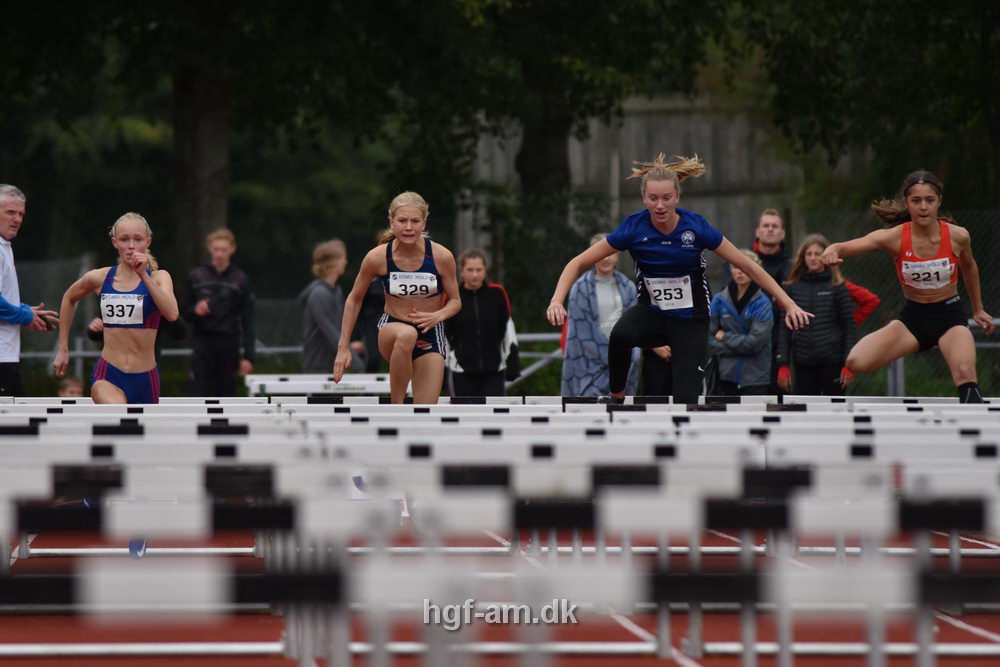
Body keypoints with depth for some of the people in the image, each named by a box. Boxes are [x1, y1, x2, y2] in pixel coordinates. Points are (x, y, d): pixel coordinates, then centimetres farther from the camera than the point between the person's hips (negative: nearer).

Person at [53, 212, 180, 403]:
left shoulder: (158, 277, 0)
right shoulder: (100, 278, 4)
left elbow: (171, 314, -20)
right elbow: (69, 298, 25)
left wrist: (144, 276, -24)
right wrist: (63, 349, 25)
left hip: (145, 379, 1)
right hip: (107, 375, -1)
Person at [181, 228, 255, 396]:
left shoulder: (240, 280, 5)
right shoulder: (197, 277, 6)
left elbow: (247, 321, 4)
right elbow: (184, 312, 12)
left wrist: (248, 356, -3)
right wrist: (195, 311, -12)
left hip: (229, 344, 0)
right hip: (203, 343, 0)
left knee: (227, 393, 2)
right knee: (202, 394, -8)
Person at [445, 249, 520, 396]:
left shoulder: (497, 293, -1)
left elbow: (507, 329, 6)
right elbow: (443, 334, 1)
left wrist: (513, 364, 4)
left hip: (494, 372, 0)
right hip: (462, 372, 0)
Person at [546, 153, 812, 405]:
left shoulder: (696, 226, -16)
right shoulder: (634, 228, -15)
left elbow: (747, 266, -8)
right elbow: (578, 263, -9)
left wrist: (788, 304, -10)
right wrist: (557, 301, -25)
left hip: (690, 320, 0)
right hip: (651, 313, 0)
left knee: (685, 400, -14)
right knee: (621, 333, -34)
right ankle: (616, 397, -10)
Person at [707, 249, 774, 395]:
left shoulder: (762, 303, -6)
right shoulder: (719, 301, 6)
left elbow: (755, 342, -13)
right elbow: (710, 340, 2)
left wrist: (725, 337, -3)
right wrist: (740, 348, -8)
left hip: (756, 378, -3)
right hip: (728, 376, 3)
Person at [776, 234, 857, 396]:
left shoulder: (838, 287, 1)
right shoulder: (793, 287, 8)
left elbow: (849, 327, 0)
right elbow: (785, 328, 8)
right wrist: (783, 365, 1)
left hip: (832, 362, -2)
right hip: (803, 363, 2)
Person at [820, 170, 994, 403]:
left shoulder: (958, 236, -11)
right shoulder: (894, 237, -15)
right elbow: (843, 247, -24)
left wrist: (978, 309, 23)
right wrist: (831, 252, -49)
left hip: (950, 316, -1)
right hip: (912, 317, 1)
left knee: (965, 373, -30)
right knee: (856, 362, -18)